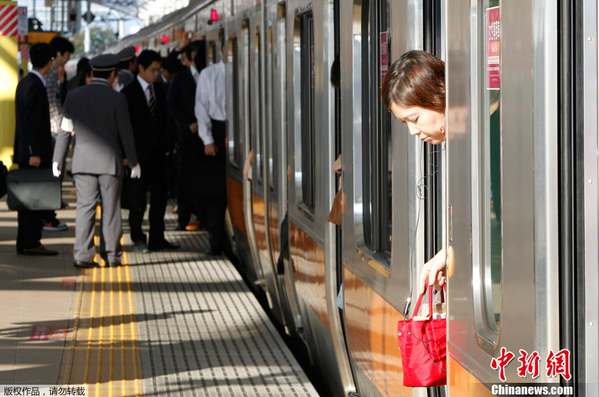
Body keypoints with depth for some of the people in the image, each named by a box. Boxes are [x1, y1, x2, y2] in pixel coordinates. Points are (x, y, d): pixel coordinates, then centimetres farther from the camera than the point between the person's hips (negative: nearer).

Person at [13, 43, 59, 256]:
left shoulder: (25, 82, 14)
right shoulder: (35, 86, -16)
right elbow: (32, 122, -20)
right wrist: (35, 153, -21)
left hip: (27, 153, 10)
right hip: (34, 152, -10)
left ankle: (26, 243, 16)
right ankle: (30, 244, -5)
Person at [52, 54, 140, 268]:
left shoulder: (74, 96, 2)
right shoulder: (117, 99, -8)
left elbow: (65, 130, 7)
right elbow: (126, 133, -4)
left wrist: (57, 159, 14)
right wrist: (133, 162, 6)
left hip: (83, 160, 2)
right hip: (110, 161, -2)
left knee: (84, 208, 2)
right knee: (110, 209, 5)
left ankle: (83, 255, -4)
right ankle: (113, 255, 8)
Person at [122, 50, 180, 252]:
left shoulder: (159, 89, 10)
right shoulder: (129, 93, -8)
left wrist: (165, 144, 8)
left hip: (158, 152, 6)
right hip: (140, 152, -6)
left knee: (159, 195, 6)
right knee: (139, 197, 2)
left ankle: (156, 239, 11)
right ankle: (137, 237, 16)